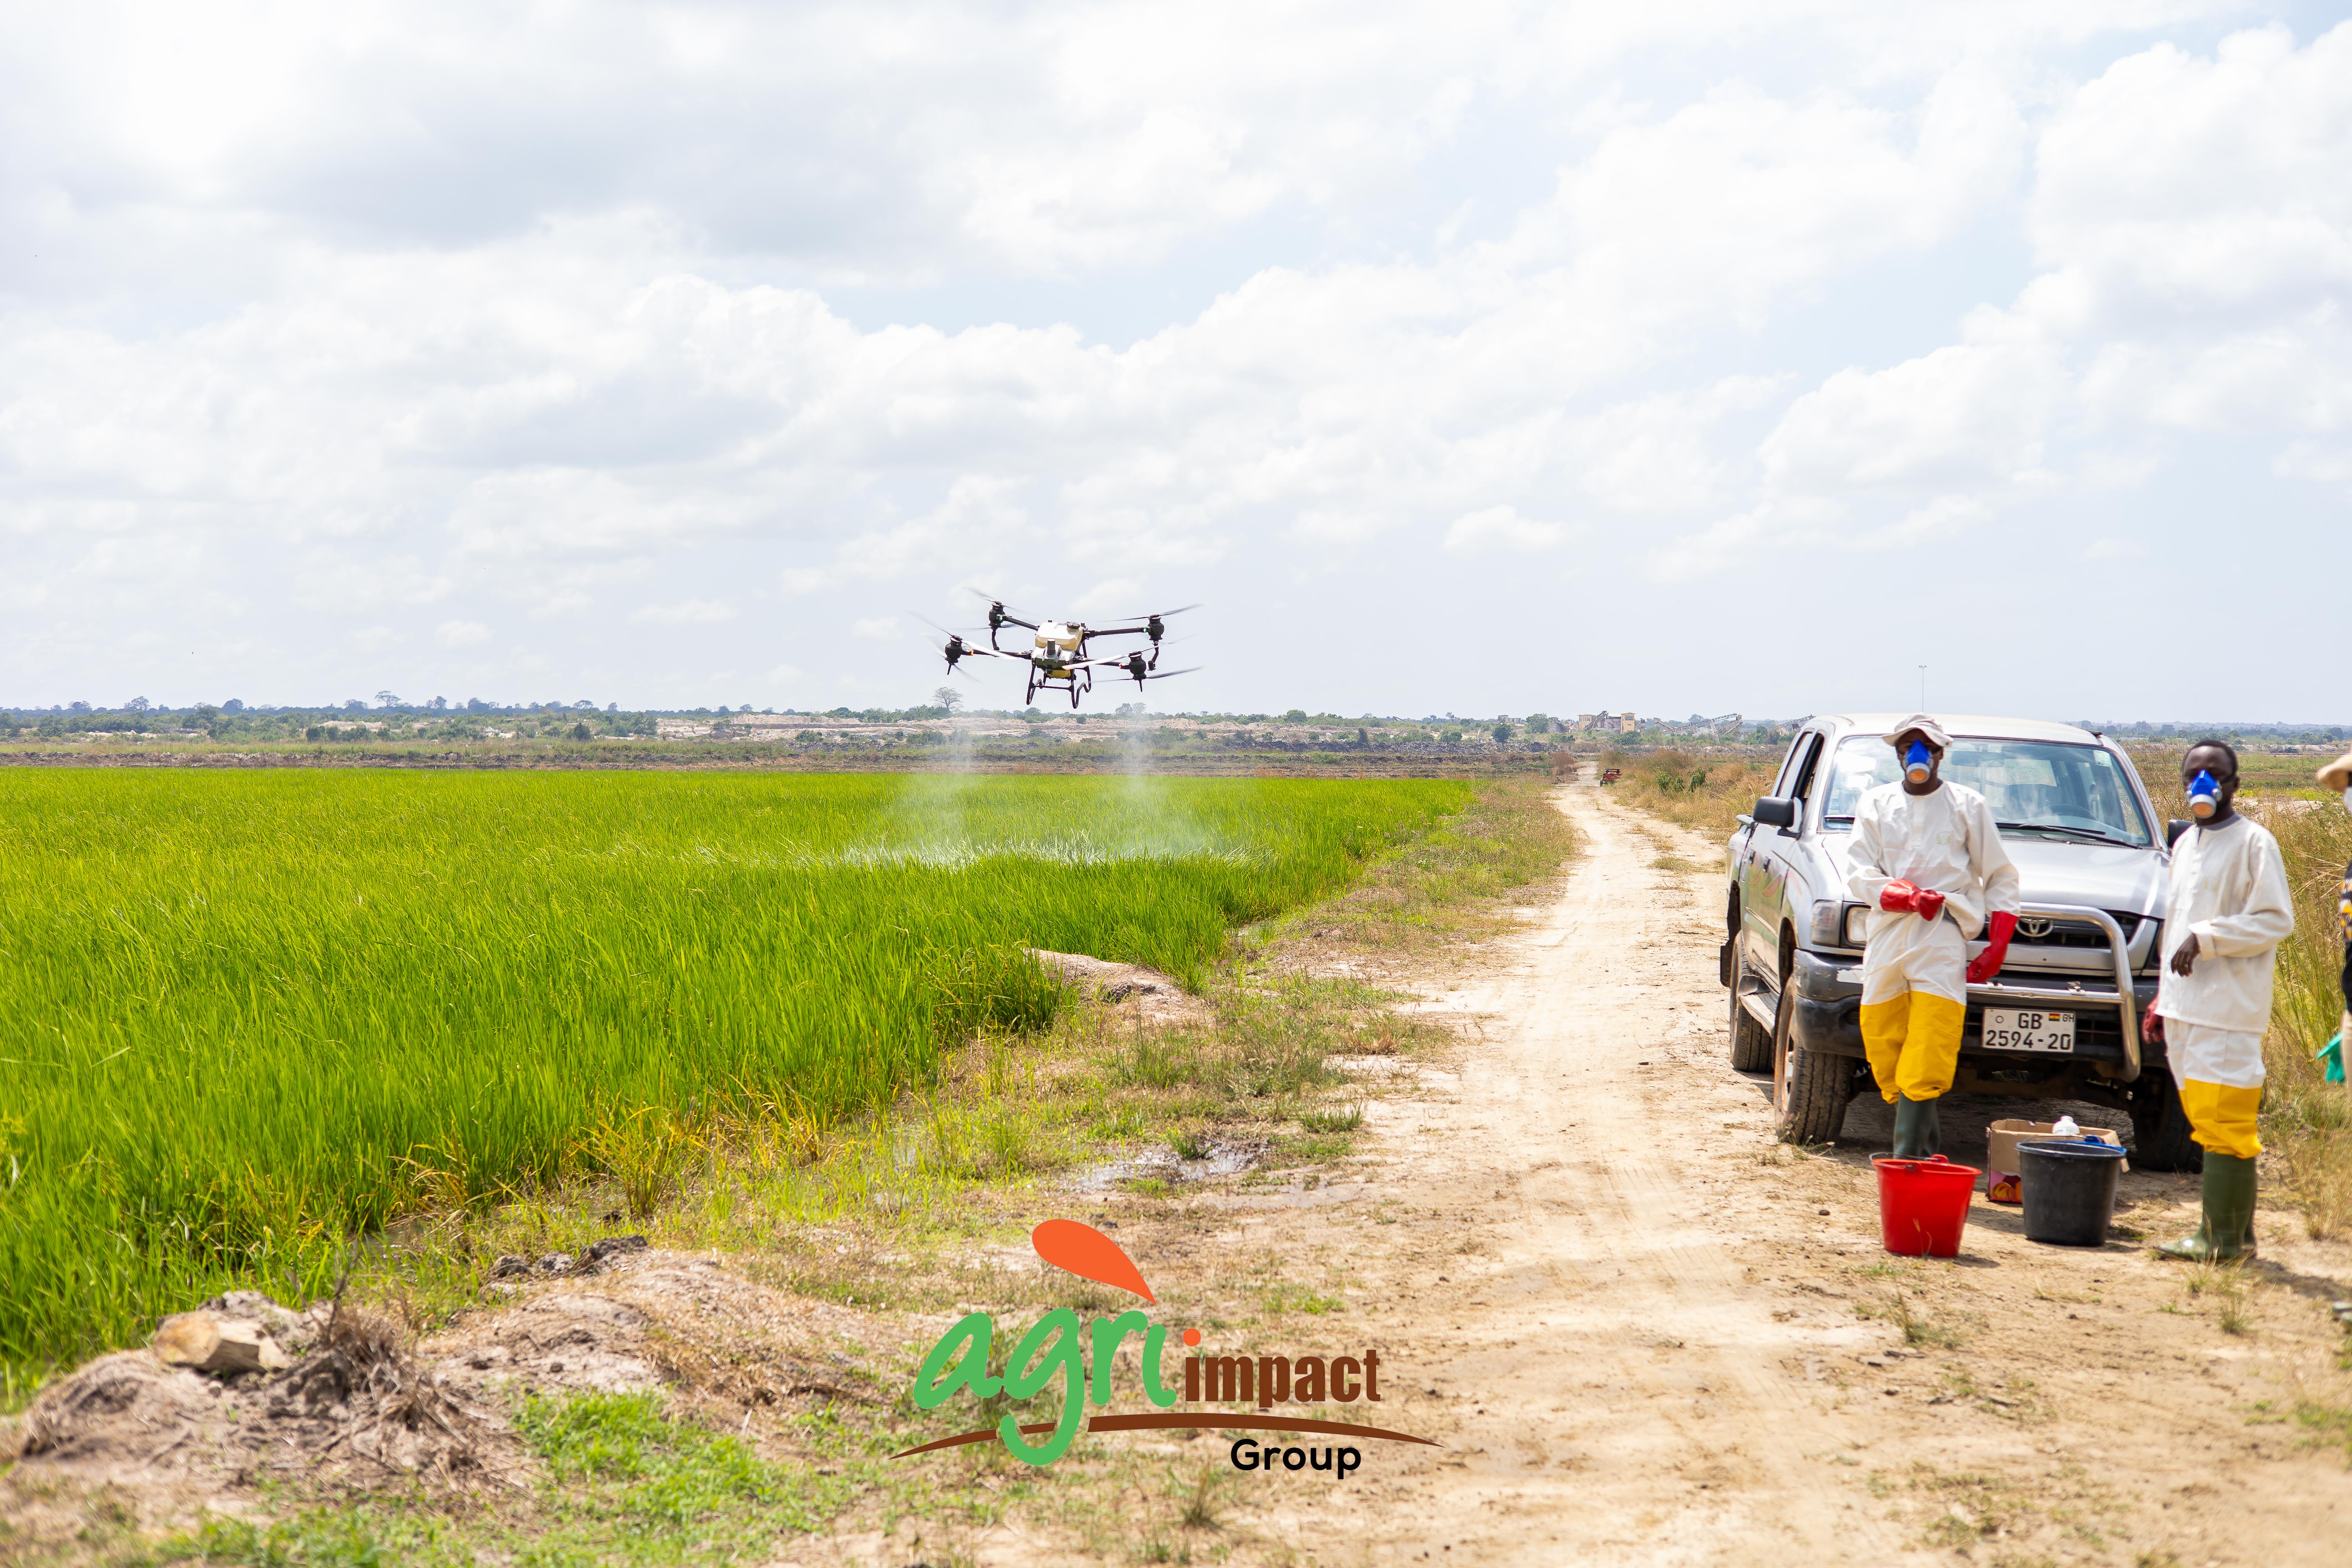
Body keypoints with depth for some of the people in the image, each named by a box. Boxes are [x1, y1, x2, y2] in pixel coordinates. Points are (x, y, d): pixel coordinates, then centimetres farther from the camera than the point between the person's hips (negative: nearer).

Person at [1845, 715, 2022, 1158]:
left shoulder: (1968, 806, 12)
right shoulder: (1876, 804, 16)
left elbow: (2001, 878, 15)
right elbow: (1858, 873, 5)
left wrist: (1999, 945, 5)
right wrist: (1904, 895, -12)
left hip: (1943, 938, -3)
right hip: (1887, 935, 3)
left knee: (1925, 1064, -14)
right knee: (1883, 1046, -1)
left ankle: (1907, 1156, -18)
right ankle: (1927, 1133, 14)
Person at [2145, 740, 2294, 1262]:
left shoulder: (2253, 842, -5)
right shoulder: (2185, 845, 20)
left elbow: (2277, 920, -12)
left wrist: (2205, 939, -17)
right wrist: (2162, 999, 23)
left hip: (2228, 1008, -8)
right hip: (2184, 1005, 8)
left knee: (2224, 1121, -9)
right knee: (2204, 1120, 7)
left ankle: (2224, 1238, -8)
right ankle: (2232, 1232, 11)